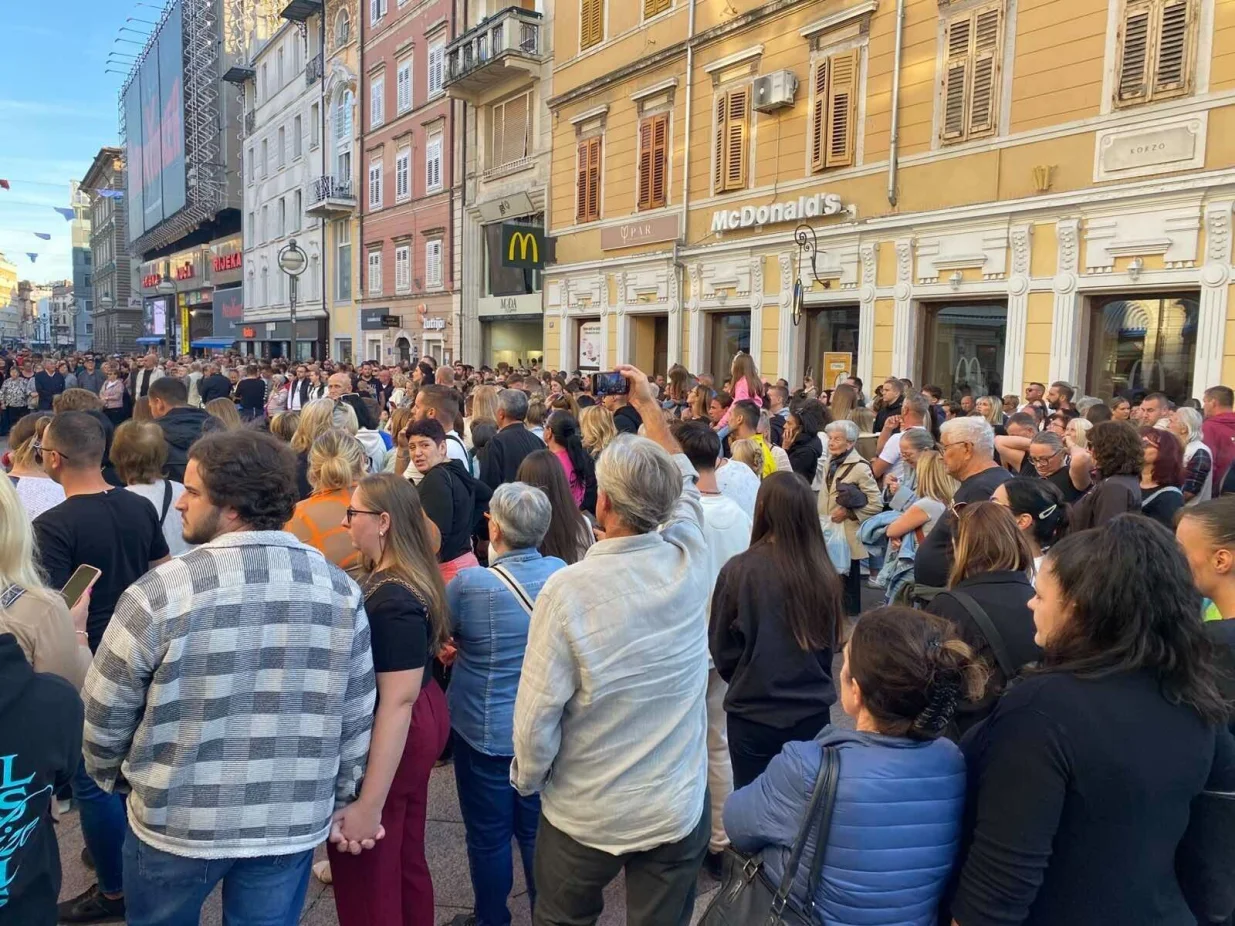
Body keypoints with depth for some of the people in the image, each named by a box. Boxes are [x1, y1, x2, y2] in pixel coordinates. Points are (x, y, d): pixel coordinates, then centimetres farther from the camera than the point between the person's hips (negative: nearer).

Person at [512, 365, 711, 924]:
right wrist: (649, 406, 16)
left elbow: (537, 714, -19)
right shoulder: (691, 562, -13)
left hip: (584, 814, -2)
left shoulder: (567, 589, -25)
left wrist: (526, 779, 1)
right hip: (678, 811, 3)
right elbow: (683, 481, 7)